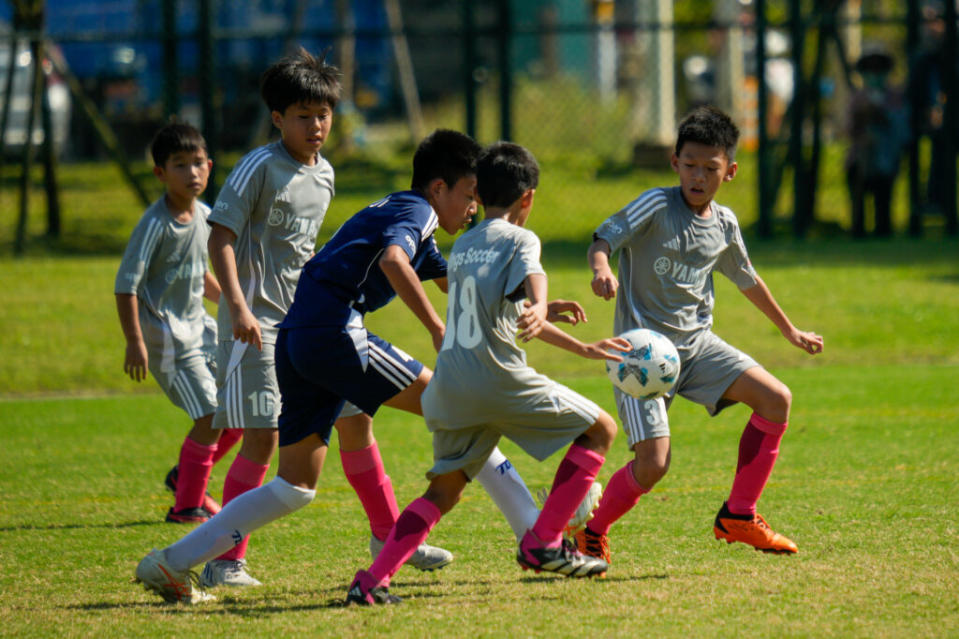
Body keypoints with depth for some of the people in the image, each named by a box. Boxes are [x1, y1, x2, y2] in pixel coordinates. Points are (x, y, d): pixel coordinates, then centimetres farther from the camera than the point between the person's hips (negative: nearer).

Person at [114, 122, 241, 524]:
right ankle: (187, 505, 0)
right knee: (210, 416, -12)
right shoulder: (155, 224, -18)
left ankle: (185, 474, 24)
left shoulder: (204, 216, 6)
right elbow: (126, 285, -20)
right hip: (167, 332, -8)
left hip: (198, 326, 8)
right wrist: (135, 342, -24)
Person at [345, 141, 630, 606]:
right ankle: (543, 542, 2)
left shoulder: (463, 246, 26)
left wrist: (584, 349, 39)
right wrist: (539, 312, -44)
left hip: (450, 388, 7)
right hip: (498, 378, -7)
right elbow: (533, 279, -21)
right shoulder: (519, 239, 3)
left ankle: (373, 580, -1)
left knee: (443, 491, 16)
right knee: (600, 429, 7)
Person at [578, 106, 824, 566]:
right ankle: (590, 533, 10)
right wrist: (600, 268, -43)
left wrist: (789, 330, 35)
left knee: (776, 399, -8)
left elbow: (747, 279, 25)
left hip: (697, 343, 6)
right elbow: (605, 236, -19)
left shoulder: (724, 226, 8)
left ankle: (737, 517, 4)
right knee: (652, 463, -17)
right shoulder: (657, 206, -10)